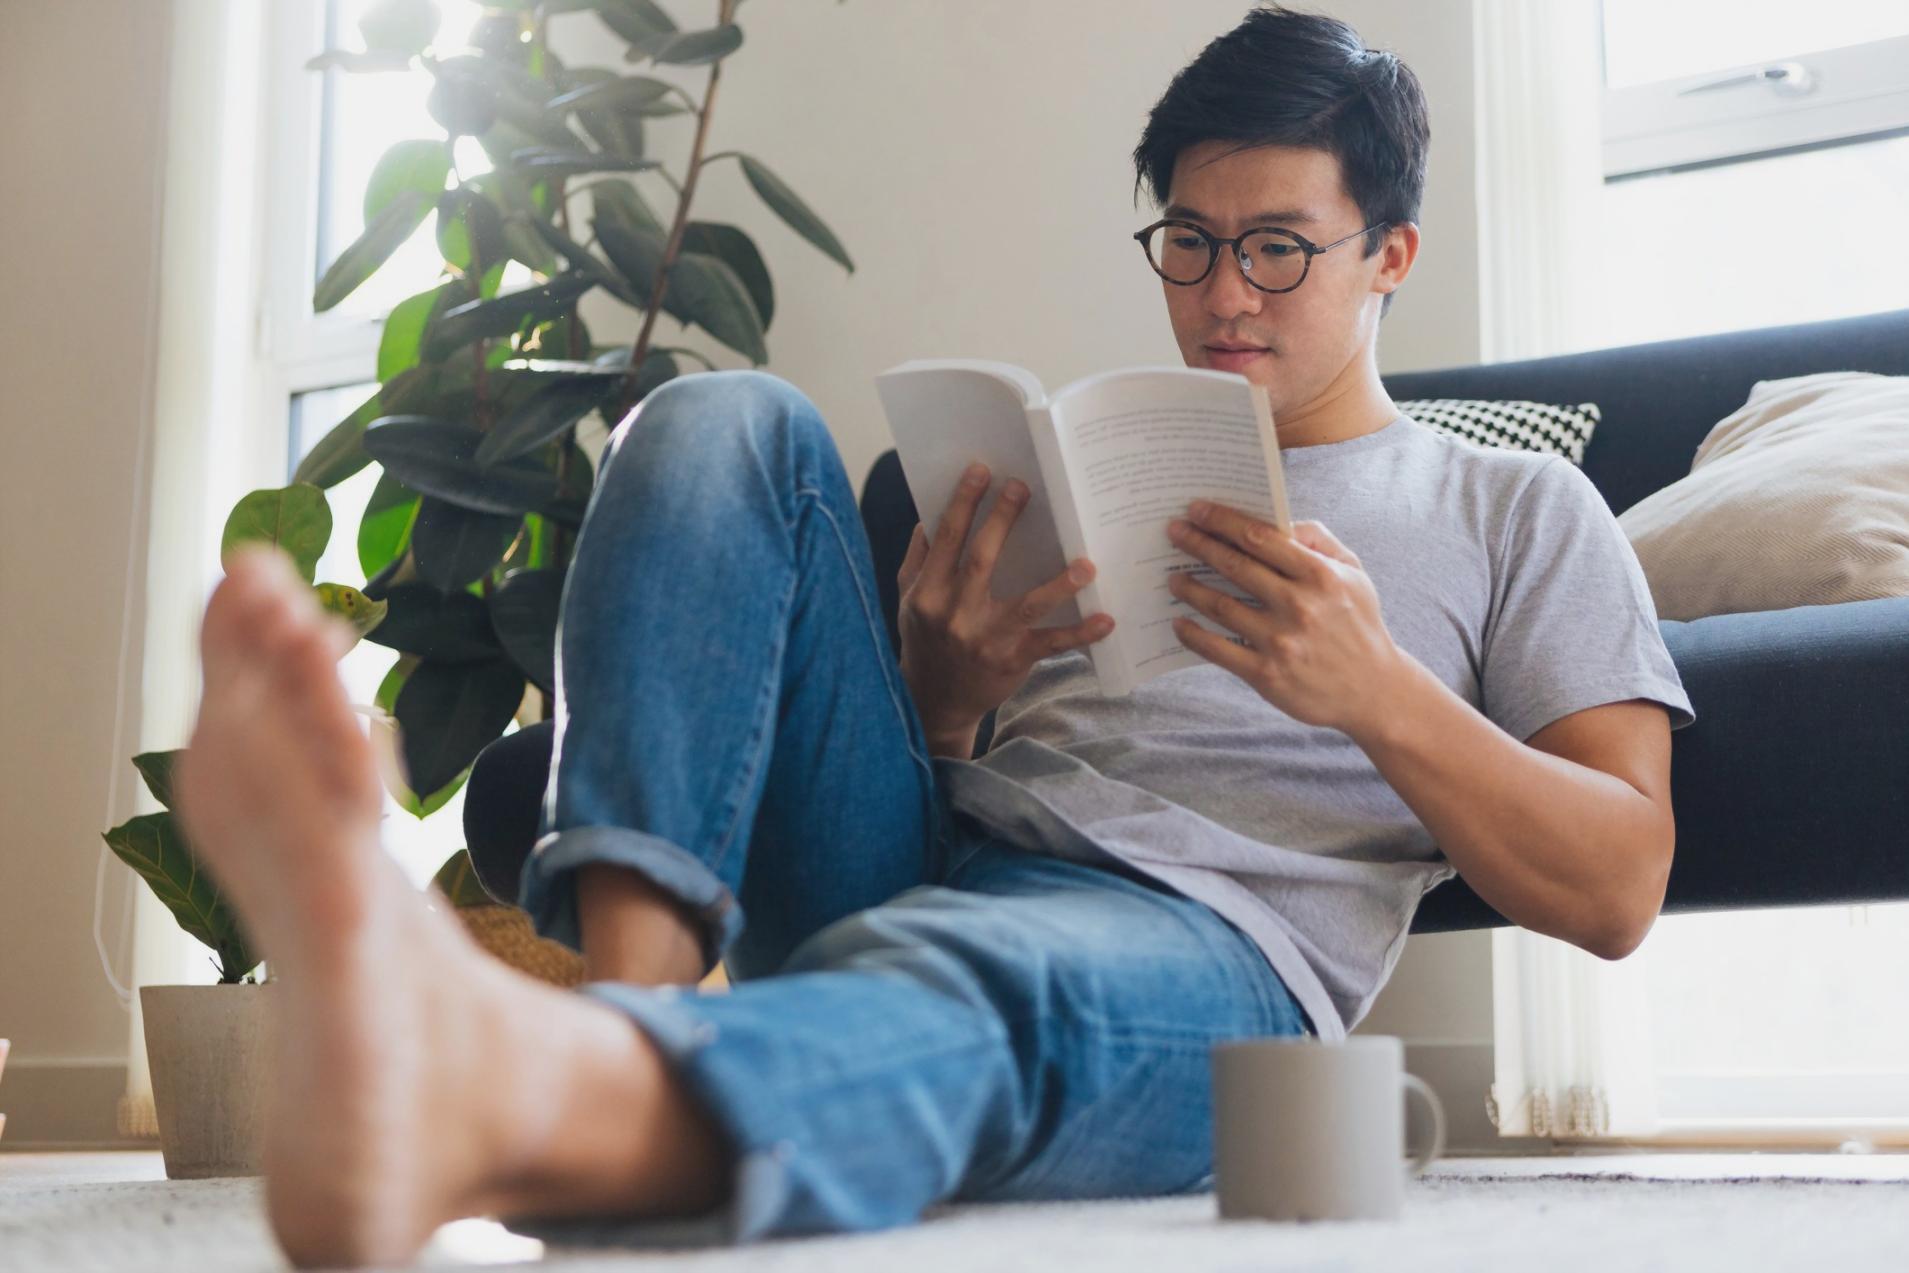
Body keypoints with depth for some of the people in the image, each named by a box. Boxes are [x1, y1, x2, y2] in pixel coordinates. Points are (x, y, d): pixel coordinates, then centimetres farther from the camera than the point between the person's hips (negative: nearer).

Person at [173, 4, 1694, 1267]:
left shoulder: (1518, 511, 18)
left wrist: (1377, 693, -11)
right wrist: (940, 683, -1)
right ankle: (631, 1009, -34)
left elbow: (1619, 888, 6)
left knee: (944, 977, -42)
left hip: (1201, 944, -4)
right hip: (926, 859, 5)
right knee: (727, 424, -12)